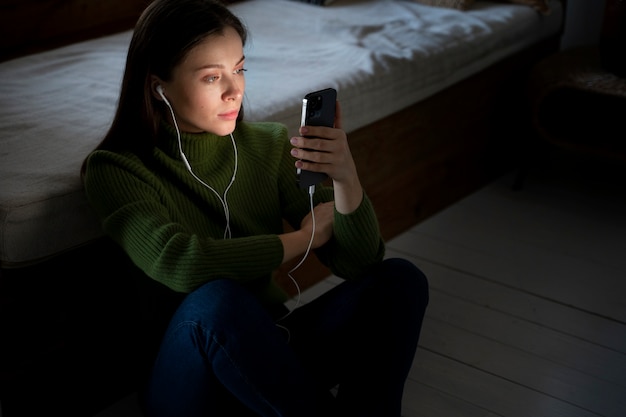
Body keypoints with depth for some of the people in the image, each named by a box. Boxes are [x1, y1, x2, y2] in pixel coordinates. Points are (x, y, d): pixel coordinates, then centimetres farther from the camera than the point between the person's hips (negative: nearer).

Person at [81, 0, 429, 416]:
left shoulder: (271, 145, 0)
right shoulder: (114, 169, -10)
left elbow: (358, 263, -6)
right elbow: (176, 262, -29)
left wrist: (346, 178, -27)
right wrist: (302, 238, -16)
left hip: (273, 352, 4)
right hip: (192, 378, -3)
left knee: (400, 279, -16)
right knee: (215, 298, -35)